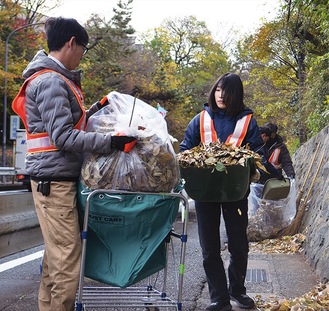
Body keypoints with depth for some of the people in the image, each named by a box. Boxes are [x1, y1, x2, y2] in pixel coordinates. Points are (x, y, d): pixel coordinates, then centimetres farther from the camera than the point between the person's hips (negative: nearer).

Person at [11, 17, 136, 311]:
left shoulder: (56, 79, 18)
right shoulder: (51, 81, -14)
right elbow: (62, 137, -20)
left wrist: (96, 109, 18)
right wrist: (112, 141, -24)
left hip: (56, 179, 11)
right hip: (54, 179, -11)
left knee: (56, 254, 15)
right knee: (67, 257, -9)